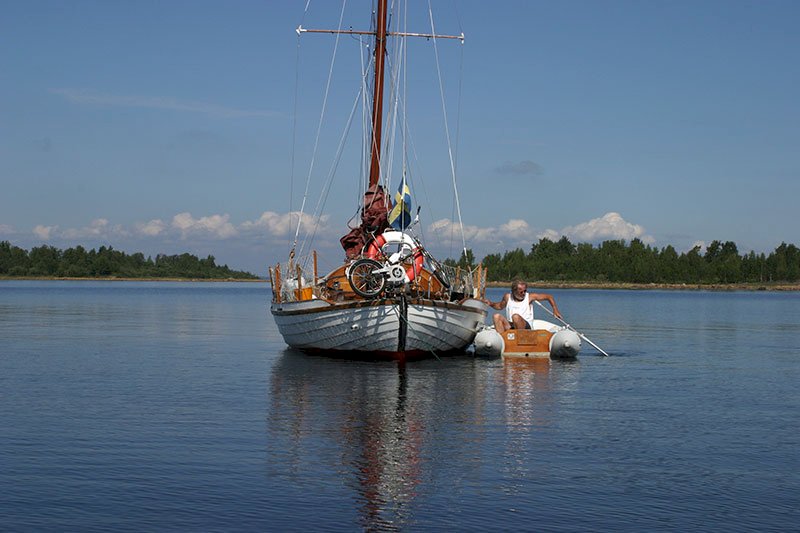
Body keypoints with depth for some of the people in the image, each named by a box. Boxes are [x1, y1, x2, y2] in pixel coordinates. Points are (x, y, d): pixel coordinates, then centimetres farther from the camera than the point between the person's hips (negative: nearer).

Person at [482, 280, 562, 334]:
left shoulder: (529, 296, 5)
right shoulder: (507, 297, 11)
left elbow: (549, 297, 11)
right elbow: (500, 306, 31)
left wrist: (555, 310, 3)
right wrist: (490, 304, 12)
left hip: (526, 326, -3)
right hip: (510, 326, 3)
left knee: (516, 316, -35)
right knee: (497, 316, -21)